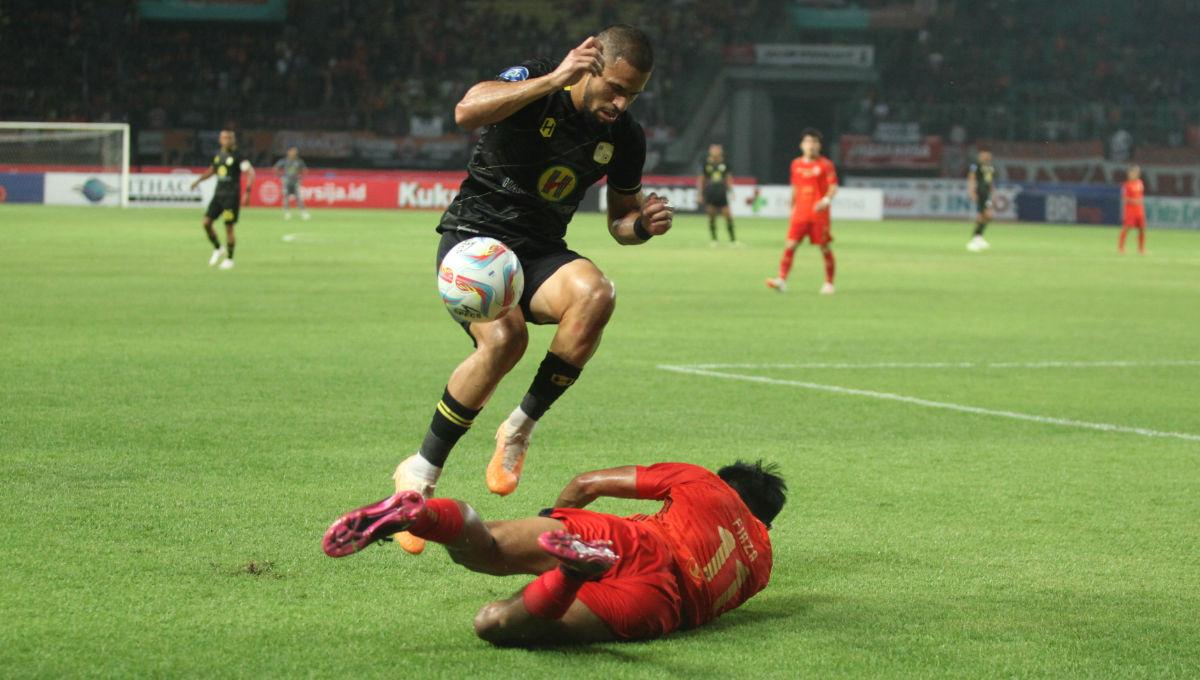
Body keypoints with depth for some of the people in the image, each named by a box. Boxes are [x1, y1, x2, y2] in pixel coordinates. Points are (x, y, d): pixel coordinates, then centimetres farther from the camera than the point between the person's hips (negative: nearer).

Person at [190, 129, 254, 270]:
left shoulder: (238, 156, -9)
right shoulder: (219, 155, 10)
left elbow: (250, 172, -16)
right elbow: (212, 170, 28)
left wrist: (247, 191, -27)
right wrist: (198, 181, 18)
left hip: (232, 196, -6)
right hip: (218, 194, 6)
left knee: (229, 227, -4)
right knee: (206, 222, -3)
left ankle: (229, 259, 9)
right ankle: (218, 250, 17)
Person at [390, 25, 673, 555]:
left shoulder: (625, 138, 1)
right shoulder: (533, 82, -13)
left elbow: (619, 220, 15)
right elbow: (467, 112, -34)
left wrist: (643, 224, -10)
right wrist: (554, 79, -38)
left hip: (540, 252, 5)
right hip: (474, 236, -5)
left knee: (595, 294, -31)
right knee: (505, 338, -33)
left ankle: (520, 429, -15)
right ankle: (421, 473, -16)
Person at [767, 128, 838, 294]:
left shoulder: (825, 164, -2)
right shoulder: (796, 164, 11)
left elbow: (833, 187, -8)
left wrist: (827, 200, -27)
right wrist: (792, 208, 23)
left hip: (819, 213, -3)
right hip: (800, 212, 3)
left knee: (824, 248, 2)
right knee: (790, 245, -10)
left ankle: (829, 283, 14)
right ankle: (782, 280, -17)